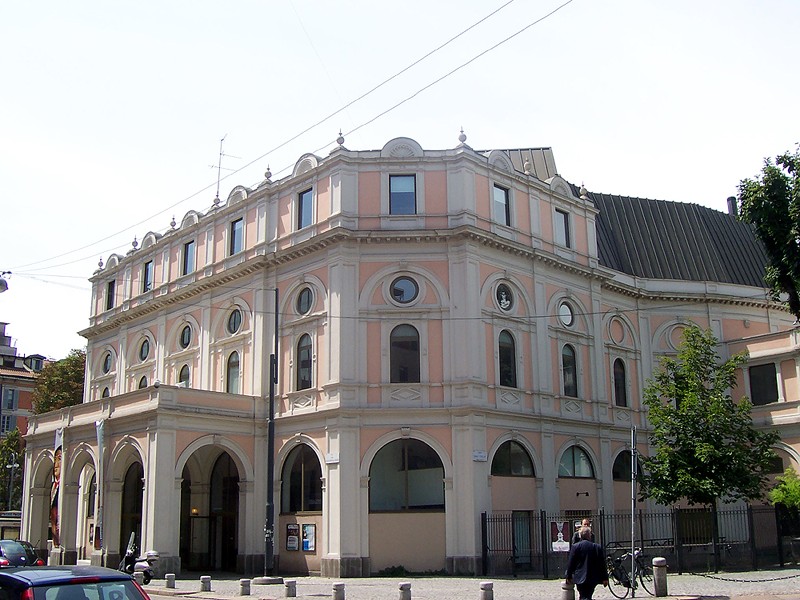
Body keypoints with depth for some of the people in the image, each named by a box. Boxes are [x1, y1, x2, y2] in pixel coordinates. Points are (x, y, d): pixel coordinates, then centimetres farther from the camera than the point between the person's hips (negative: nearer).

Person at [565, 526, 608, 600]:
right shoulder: (598, 547, -3)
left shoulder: (575, 547, -8)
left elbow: (570, 563, -4)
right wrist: (605, 578, 7)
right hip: (594, 578, 2)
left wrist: (569, 576, 7)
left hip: (580, 578, -2)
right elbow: (602, 564, 0)